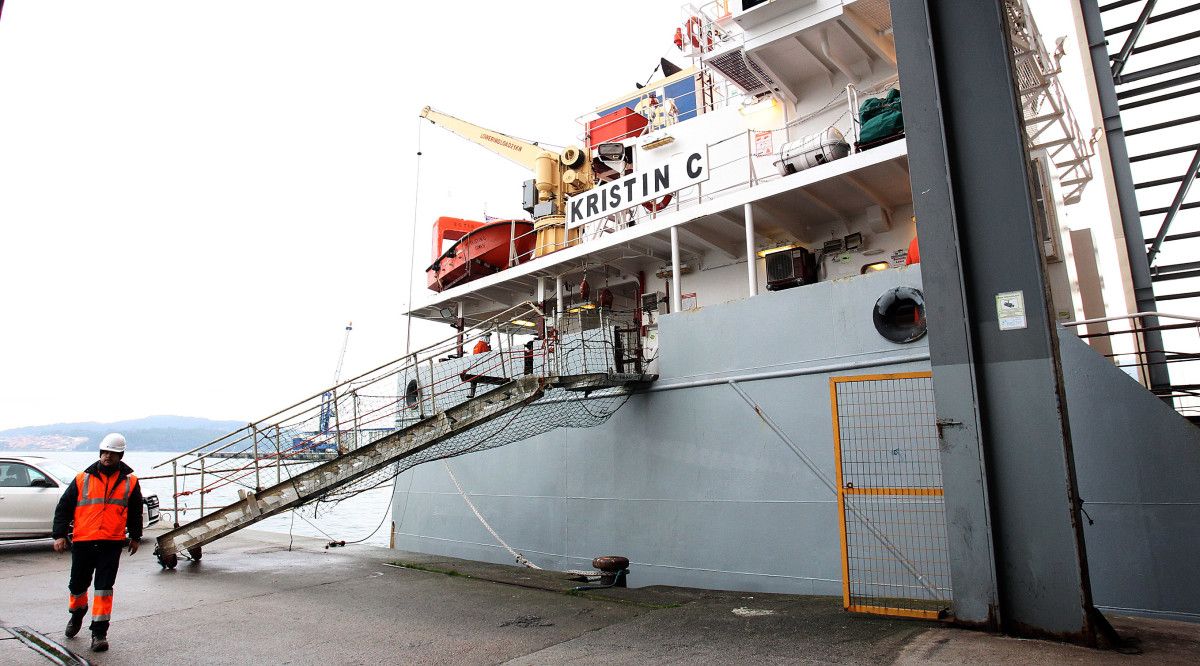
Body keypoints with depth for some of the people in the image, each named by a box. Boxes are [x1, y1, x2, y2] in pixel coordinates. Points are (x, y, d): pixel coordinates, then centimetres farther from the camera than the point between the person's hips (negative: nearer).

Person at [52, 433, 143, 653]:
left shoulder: (130, 481, 4)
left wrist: (135, 537, 19)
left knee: (104, 588, -4)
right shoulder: (83, 478, 2)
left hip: (112, 543, -1)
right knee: (78, 585, 16)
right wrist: (59, 534, -1)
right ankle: (77, 614, 46)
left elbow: (135, 512, 15)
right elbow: (64, 507, 7)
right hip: (82, 541, 1)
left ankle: (99, 633, 4)